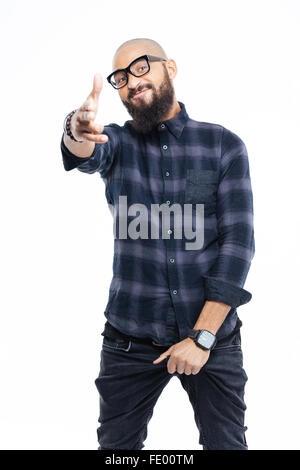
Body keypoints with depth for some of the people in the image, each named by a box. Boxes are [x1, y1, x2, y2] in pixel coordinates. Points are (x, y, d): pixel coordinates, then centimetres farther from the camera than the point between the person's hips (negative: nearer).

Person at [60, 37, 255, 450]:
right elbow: (86, 156, -21)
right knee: (116, 445, 12)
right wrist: (78, 132, -46)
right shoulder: (119, 142, 3)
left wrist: (203, 336, -13)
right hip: (130, 339, 1)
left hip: (213, 334, -1)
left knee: (227, 445, 7)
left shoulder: (224, 145, -1)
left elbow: (239, 241, -7)